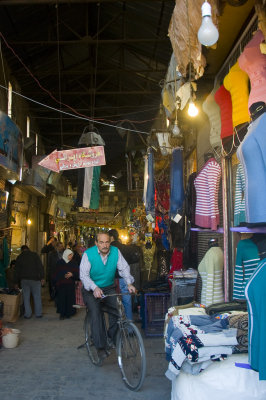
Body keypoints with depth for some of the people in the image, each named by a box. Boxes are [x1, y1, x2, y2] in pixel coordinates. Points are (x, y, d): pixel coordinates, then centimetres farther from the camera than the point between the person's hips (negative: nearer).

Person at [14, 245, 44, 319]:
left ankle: (27, 314, 10)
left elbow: (16, 271, 11)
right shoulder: (34, 255, 0)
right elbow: (40, 266, -8)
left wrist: (16, 282, 17)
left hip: (24, 279, 2)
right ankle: (38, 314, 8)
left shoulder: (19, 257, 8)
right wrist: (42, 277, -7)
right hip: (35, 279, -2)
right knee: (37, 297, 5)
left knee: (26, 297, 8)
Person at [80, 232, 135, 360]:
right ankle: (101, 347, -15)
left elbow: (124, 268, -5)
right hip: (91, 290, -3)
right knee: (95, 312, -24)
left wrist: (129, 283, -23)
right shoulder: (88, 254, -15)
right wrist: (95, 288, -35)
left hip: (109, 288, 3)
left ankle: (113, 338, 5)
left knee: (118, 309, -18)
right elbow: (84, 274, -19)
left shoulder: (116, 251, -6)